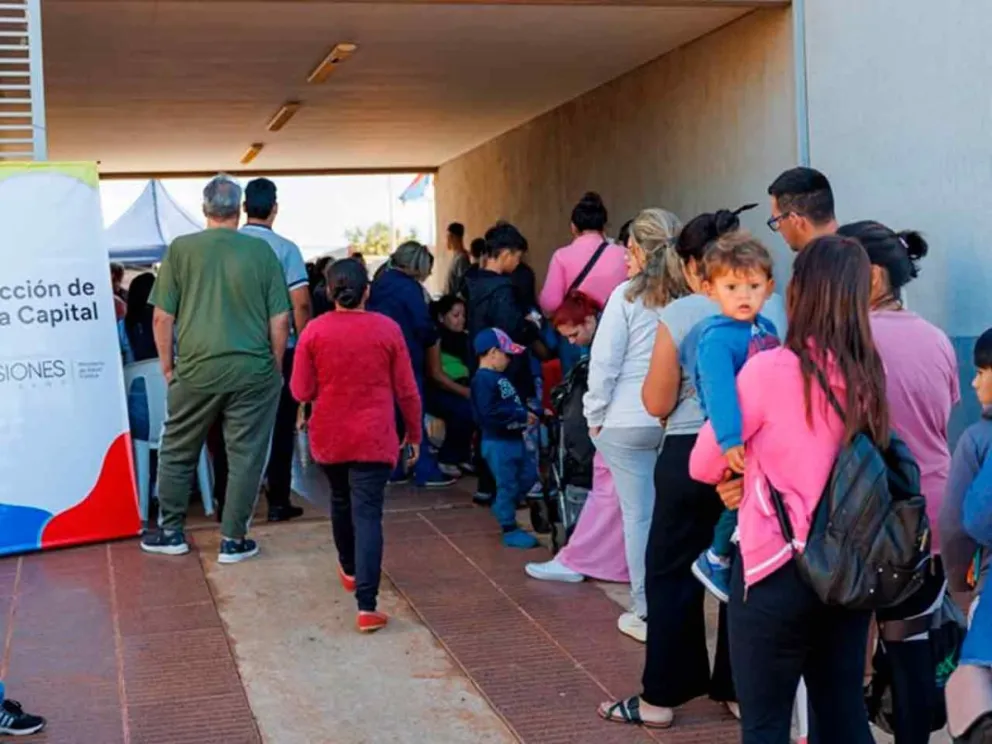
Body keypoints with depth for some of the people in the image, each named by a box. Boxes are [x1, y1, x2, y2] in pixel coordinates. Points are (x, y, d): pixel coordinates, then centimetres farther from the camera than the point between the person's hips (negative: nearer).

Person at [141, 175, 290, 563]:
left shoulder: (180, 248, -2)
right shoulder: (261, 250, -1)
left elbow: (162, 317, -1)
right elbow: (280, 320, 0)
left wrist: (168, 366, 11)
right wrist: (275, 368, 12)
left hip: (196, 369, 0)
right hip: (253, 371, 0)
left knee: (177, 452, 17)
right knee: (245, 456, 9)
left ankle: (170, 532, 27)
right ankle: (233, 540, 16)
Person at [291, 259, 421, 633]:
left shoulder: (314, 330, -7)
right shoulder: (388, 329, -7)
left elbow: (301, 391, -5)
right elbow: (406, 390, -2)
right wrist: (414, 432, 11)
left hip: (329, 436, 2)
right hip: (373, 438, -2)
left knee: (341, 500, 25)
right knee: (368, 514, -4)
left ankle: (349, 569, 46)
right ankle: (367, 606, -11)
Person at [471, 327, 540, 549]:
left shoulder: (500, 378, 13)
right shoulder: (482, 380, -18)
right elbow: (490, 413, -27)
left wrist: (532, 412, 6)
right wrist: (522, 415, -21)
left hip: (514, 438, 10)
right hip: (498, 442, -10)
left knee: (529, 475, 18)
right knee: (507, 484, -2)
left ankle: (502, 508, 34)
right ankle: (509, 530, 9)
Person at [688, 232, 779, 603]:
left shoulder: (767, 329, 6)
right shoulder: (716, 338, -20)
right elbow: (719, 391, -34)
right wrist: (731, 440, -46)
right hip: (738, 442, -8)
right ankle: (717, 559, 9)